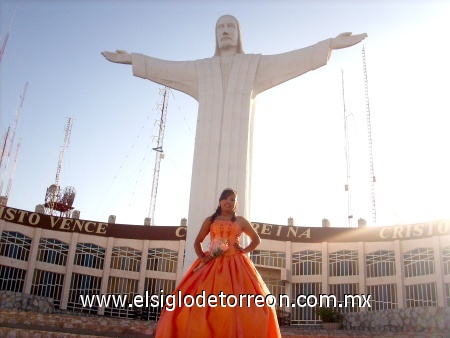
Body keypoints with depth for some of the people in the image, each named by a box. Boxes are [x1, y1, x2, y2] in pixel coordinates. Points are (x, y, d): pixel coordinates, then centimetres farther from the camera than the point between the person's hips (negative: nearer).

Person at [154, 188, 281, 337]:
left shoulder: (240, 221, 14)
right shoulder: (210, 220, 14)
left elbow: (256, 239, 21)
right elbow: (197, 241, 16)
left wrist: (246, 250, 3)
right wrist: (201, 256, -2)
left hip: (236, 265, 0)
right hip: (212, 264, 0)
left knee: (242, 306, -14)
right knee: (202, 303, -13)